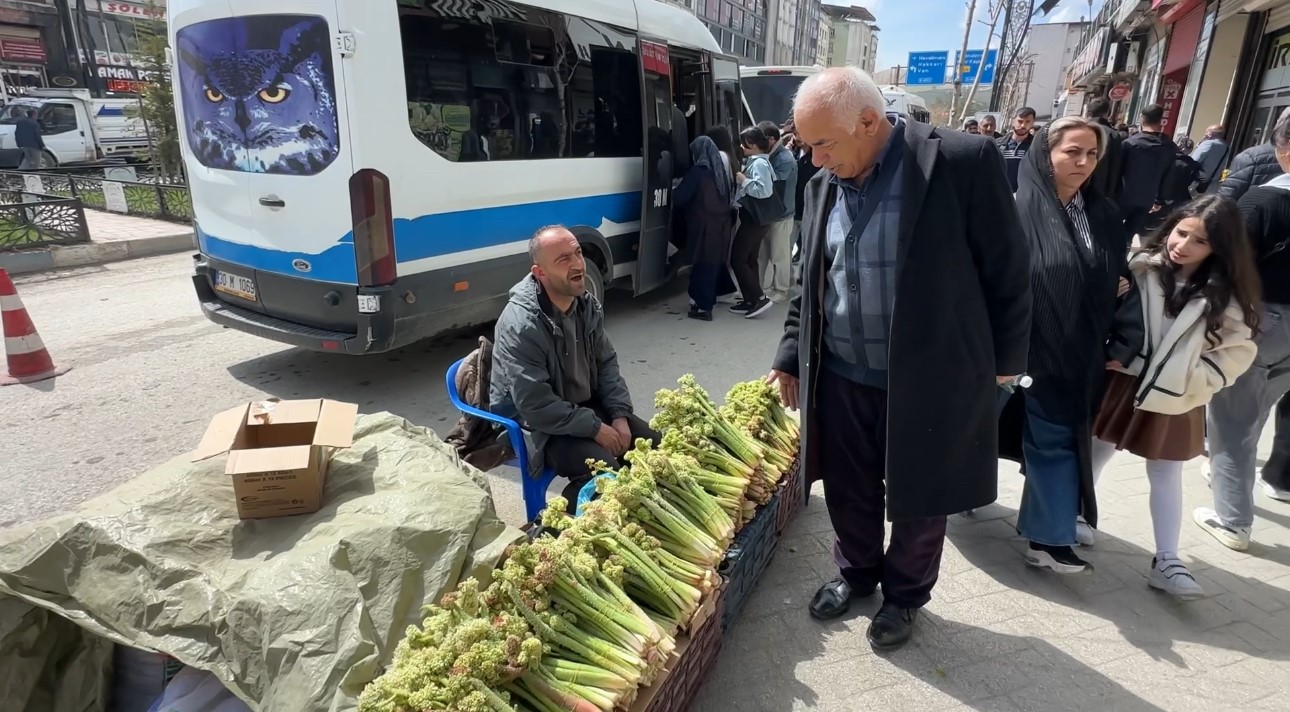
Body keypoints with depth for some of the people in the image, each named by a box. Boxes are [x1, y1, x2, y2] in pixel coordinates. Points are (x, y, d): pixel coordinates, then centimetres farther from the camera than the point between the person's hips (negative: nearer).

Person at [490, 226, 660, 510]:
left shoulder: (587, 304, -2)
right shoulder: (521, 324, -26)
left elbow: (606, 364, 7)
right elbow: (535, 405, -27)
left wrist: (619, 416, -6)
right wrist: (595, 428, -21)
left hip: (586, 406, 8)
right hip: (539, 425, -8)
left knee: (655, 447, -1)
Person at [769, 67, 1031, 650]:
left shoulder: (963, 162, -15)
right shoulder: (823, 185, 2)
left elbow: (1008, 271, -7)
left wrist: (1004, 361, 0)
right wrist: (790, 356, 9)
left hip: (928, 381, -4)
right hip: (840, 379, 5)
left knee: (919, 502, 14)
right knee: (847, 492, 18)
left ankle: (904, 595, 40)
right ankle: (856, 572, 46)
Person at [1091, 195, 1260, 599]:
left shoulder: (1225, 295, -5)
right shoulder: (1140, 267, -7)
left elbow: (1240, 349, 0)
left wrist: (1197, 382, -10)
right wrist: (1112, 355, -14)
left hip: (1174, 399, 0)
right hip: (1121, 383, 0)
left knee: (1167, 477, 9)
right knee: (1097, 455, 14)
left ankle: (1166, 562, 16)